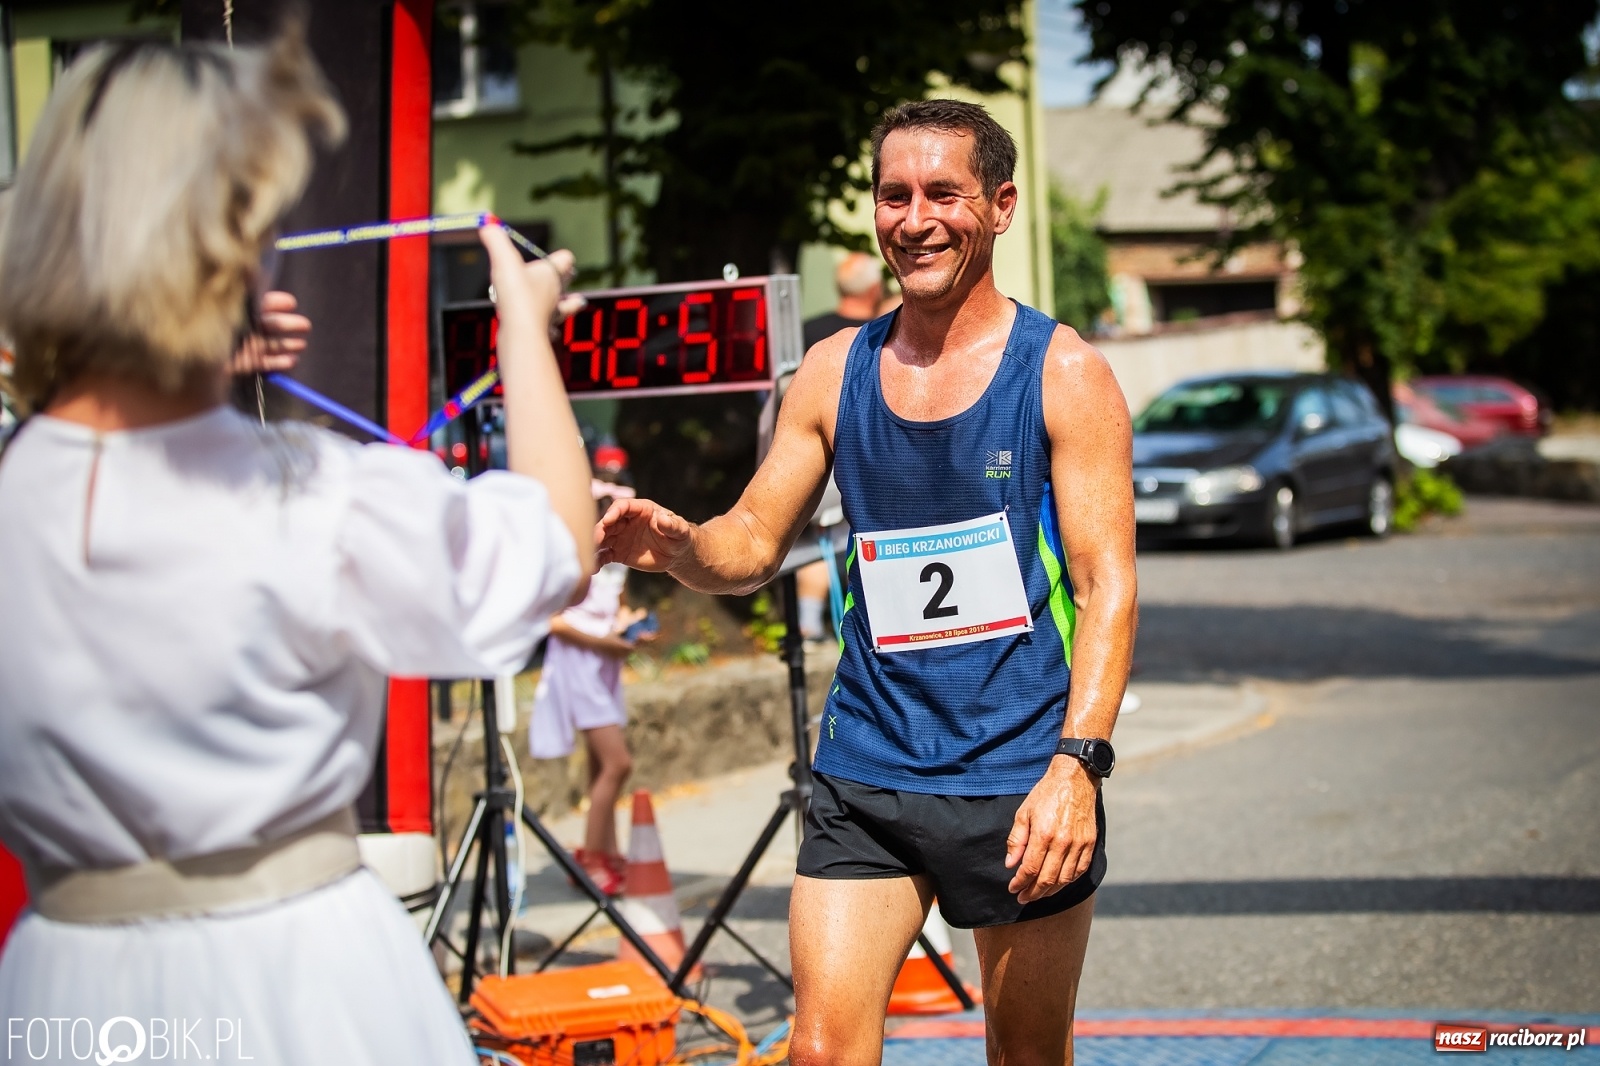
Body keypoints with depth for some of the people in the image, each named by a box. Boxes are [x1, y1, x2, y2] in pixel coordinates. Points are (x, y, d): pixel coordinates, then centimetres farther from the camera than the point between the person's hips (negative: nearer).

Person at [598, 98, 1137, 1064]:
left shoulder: (1064, 374, -4)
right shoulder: (834, 373, 6)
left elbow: (1108, 585, -9)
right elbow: (755, 543, 12)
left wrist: (1077, 763, -22)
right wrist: (677, 546, -12)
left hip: (1022, 778, -2)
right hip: (867, 776, 2)